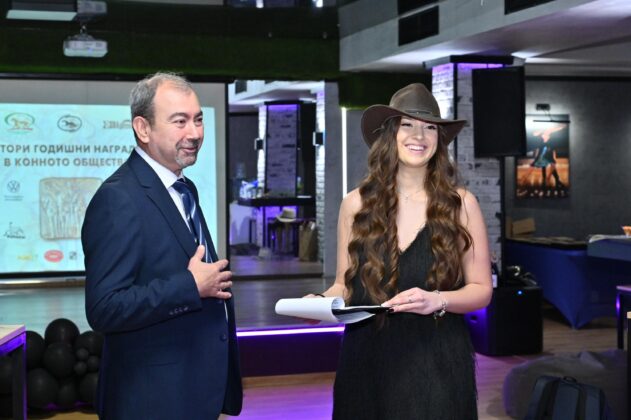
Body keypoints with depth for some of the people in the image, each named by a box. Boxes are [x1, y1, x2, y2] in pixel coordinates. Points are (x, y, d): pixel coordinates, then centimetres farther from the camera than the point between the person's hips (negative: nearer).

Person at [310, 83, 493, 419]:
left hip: (436, 364, -1)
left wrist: (438, 301, -16)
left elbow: (481, 289, 2)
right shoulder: (356, 204, 2)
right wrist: (323, 301, -11)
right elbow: (346, 285, 10)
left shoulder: (461, 204, -1)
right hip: (366, 360, 1)